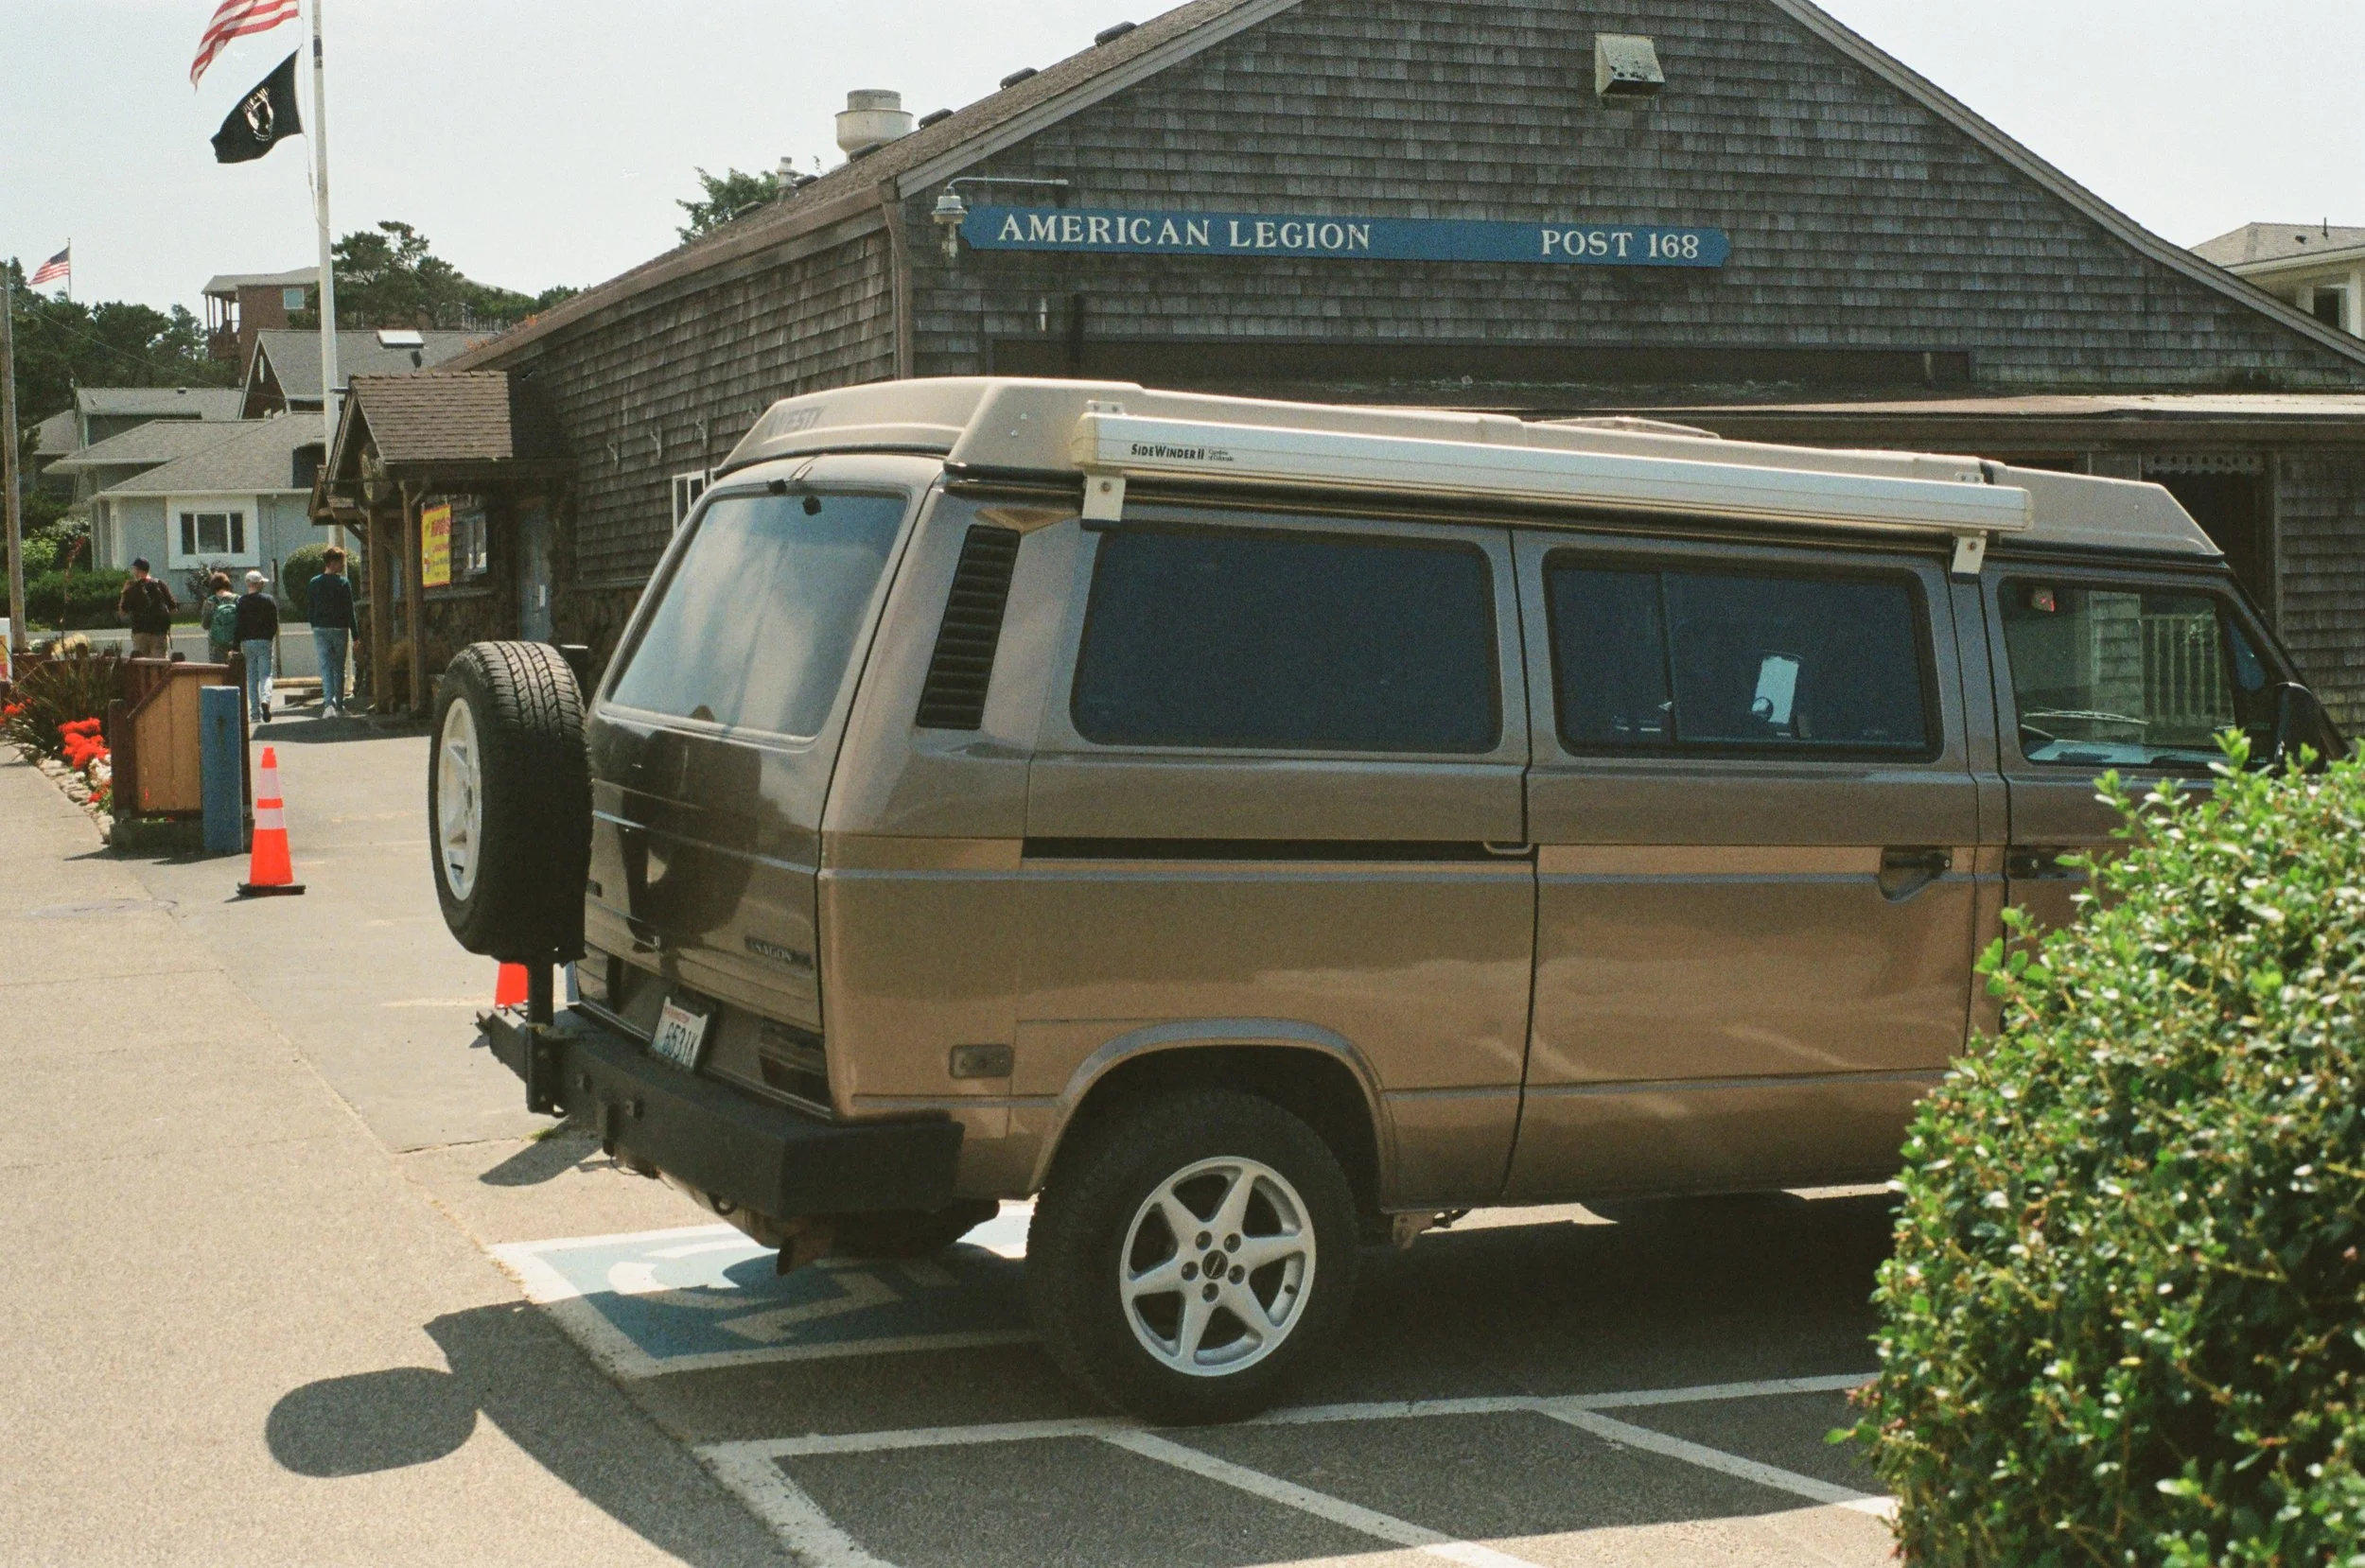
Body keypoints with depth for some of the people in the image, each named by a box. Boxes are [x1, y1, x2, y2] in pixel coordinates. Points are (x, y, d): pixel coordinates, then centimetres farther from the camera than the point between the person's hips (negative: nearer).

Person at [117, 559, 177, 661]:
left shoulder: (133, 589, -2)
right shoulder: (160, 585, 3)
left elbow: (122, 612, 2)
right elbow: (173, 607, 4)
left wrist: (124, 593, 11)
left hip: (141, 631, -1)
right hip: (161, 630, 1)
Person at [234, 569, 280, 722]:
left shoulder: (240, 602, 1)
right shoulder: (269, 600, -2)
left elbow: (237, 625, 0)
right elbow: (275, 623, 1)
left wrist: (237, 646, 3)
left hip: (246, 642, 1)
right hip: (264, 641, -1)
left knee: (251, 677, 7)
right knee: (265, 674, 1)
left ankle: (255, 713, 5)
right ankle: (265, 699, -28)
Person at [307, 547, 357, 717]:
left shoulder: (315, 583, 3)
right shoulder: (343, 583, -6)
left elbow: (311, 610, 6)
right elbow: (349, 611, -6)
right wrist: (355, 636, -3)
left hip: (320, 630, 2)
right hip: (339, 629, -2)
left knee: (325, 667, -1)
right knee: (339, 668, 8)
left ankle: (328, 703, -18)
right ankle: (339, 706, 10)